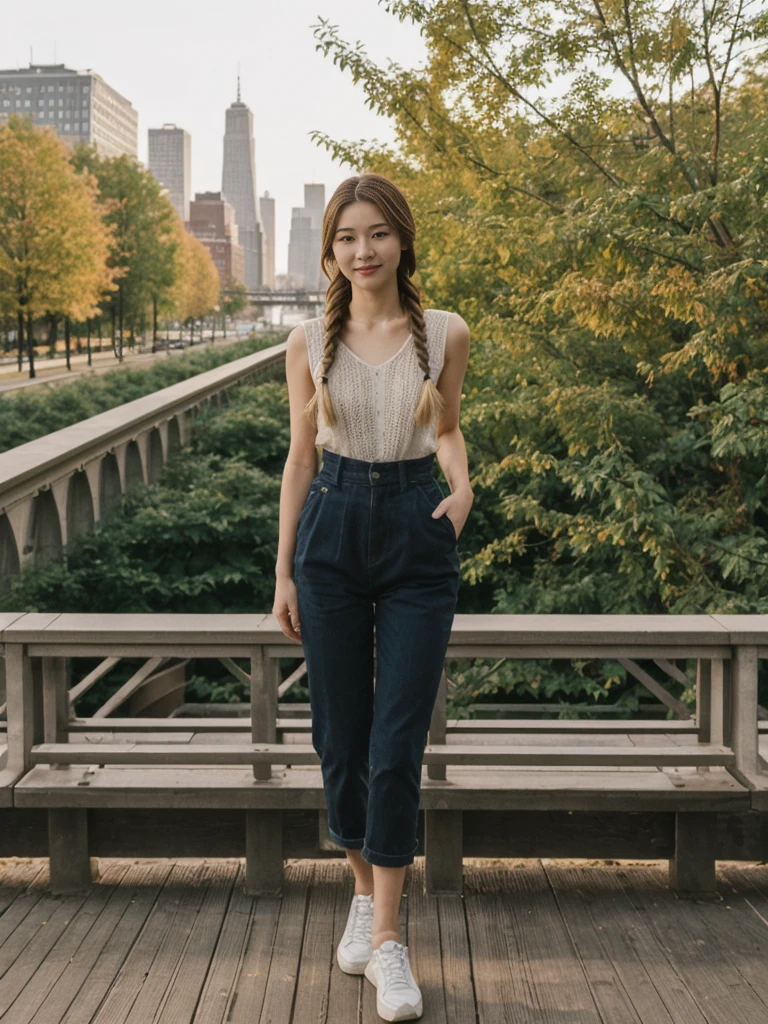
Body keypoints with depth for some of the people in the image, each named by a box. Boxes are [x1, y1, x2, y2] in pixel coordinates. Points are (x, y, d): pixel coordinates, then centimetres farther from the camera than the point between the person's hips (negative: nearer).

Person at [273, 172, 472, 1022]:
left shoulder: (444, 335, 0)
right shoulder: (310, 342, 2)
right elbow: (300, 455, 7)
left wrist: (463, 482, -8)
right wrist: (283, 571, 6)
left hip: (418, 536, -1)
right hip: (332, 531, 2)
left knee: (398, 745, -4)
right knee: (339, 737, 8)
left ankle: (387, 940, 4)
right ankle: (365, 891, 31)